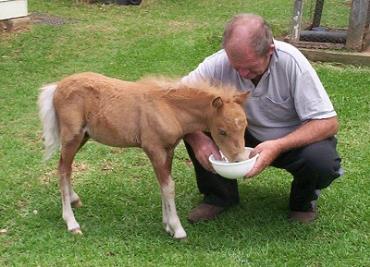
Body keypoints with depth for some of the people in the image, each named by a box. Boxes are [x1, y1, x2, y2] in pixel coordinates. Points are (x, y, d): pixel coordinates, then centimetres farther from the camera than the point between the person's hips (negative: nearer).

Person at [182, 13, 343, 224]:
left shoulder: (291, 62, -28)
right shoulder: (219, 63, -22)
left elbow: (328, 123, -27)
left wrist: (278, 147, -40)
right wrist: (196, 138, -37)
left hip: (293, 139, -2)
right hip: (245, 136, 2)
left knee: (322, 161, -35)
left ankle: (303, 200, 3)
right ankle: (220, 195, 2)